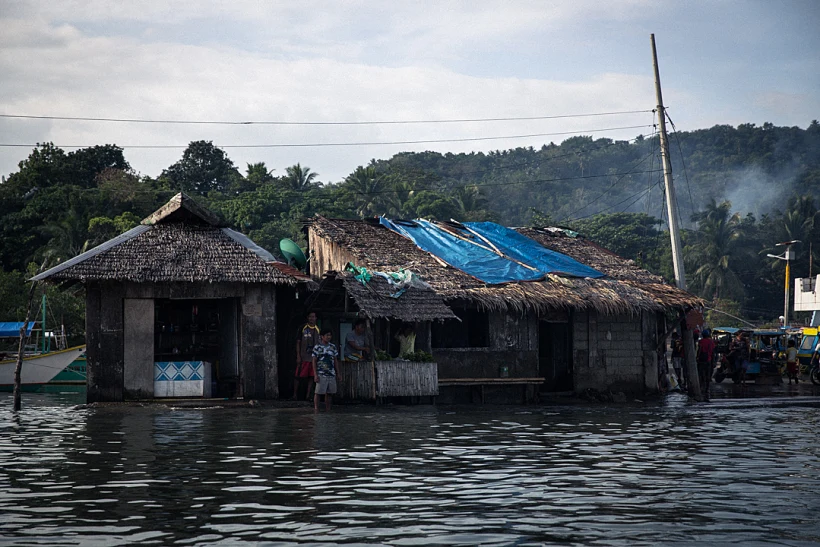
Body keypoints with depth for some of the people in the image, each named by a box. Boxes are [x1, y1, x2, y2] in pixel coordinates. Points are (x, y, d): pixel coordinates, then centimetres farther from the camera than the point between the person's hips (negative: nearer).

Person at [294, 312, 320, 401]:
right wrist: (298, 356, -7)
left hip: (314, 357, 3)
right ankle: (295, 394, 5)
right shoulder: (303, 328, 0)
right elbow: (298, 342, 0)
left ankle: (308, 396, 7)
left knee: (311, 377, 2)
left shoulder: (317, 330, 11)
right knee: (298, 376, -3)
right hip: (303, 357, -3)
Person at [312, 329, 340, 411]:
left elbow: (336, 360, 18)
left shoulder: (333, 347, 12)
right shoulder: (317, 347, -3)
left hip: (331, 374, 5)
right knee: (318, 392, -5)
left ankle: (328, 409, 16)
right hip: (321, 374, -5)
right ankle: (316, 409, -1)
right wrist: (315, 375, -10)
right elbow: (314, 361, -3)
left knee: (329, 392, 8)